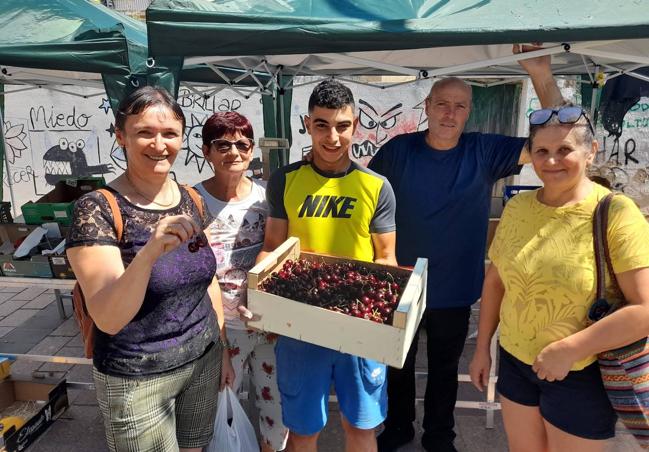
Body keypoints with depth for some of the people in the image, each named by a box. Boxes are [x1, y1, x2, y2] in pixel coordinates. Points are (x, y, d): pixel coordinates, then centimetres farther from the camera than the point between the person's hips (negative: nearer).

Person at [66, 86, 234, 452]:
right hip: (137, 377, -5)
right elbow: (108, 319, -24)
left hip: (203, 361, 5)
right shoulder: (97, 209, -17)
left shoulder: (192, 201, -1)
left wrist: (222, 349, 12)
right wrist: (149, 253, -40)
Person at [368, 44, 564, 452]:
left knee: (444, 369, 21)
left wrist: (542, 76, -23)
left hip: (454, 291, 0)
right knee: (398, 365, 21)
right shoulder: (398, 150, -9)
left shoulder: (484, 152, -8)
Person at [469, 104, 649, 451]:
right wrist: (482, 347, 9)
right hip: (514, 361, 4)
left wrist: (569, 350, -21)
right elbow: (495, 280, 6)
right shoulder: (517, 207, -2)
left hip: (582, 373, -4)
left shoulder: (616, 213, -17)